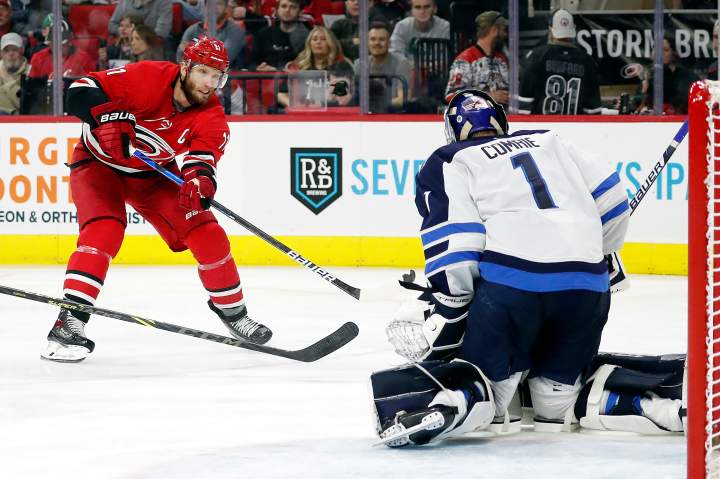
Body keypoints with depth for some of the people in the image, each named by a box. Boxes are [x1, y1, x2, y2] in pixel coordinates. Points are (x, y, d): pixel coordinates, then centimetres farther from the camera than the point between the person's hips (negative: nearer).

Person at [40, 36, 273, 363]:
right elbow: (81, 90, -27)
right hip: (99, 164, -4)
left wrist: (199, 179, -54)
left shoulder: (212, 118, -15)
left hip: (153, 176, 5)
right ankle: (69, 323, -31)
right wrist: (107, 116, -45)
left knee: (207, 234, -4)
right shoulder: (148, 78, -26)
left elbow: (202, 156, -32)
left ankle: (231, 310, 18)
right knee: (104, 231, -29)